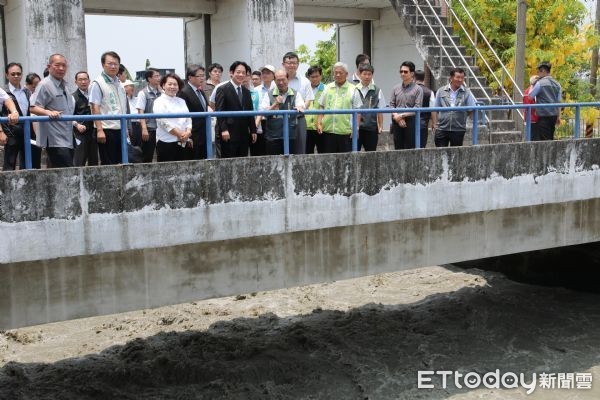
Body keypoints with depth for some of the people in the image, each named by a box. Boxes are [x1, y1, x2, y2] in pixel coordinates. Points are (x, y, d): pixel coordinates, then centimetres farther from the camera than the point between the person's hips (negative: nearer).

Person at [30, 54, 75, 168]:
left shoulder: (64, 86, 19)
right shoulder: (45, 85, -7)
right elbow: (33, 108, -16)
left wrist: (75, 123, 27)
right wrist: (48, 112, -31)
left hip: (68, 139, 9)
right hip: (55, 139, -9)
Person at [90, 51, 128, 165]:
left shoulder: (119, 83, 14)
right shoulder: (98, 83, -7)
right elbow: (95, 108, -12)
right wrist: (99, 130, -19)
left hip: (120, 130, 7)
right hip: (106, 130, -7)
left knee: (119, 162, 10)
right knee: (108, 164, -2)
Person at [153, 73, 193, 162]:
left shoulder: (181, 101, 17)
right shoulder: (159, 102, -1)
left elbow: (188, 118, 10)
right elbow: (164, 122, -11)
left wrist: (188, 132, -9)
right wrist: (179, 134, -13)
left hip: (183, 143, 6)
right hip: (166, 143, -5)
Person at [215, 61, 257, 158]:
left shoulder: (246, 92, 18)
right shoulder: (222, 90, -3)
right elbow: (219, 111, -9)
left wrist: (253, 130, 12)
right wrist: (223, 130, -18)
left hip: (244, 134, 6)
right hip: (229, 134, -6)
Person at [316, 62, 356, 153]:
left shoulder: (353, 90, 1)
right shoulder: (327, 88, 13)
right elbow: (321, 107, 17)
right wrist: (319, 123, 5)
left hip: (345, 132, -3)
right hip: (327, 131, 3)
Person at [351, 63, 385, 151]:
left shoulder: (377, 91, 4)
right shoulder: (354, 90, 1)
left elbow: (380, 110, 4)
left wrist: (380, 125, -1)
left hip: (371, 128, 0)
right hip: (355, 128, 0)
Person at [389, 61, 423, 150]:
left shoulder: (417, 89, 0)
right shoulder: (396, 88, 12)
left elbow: (417, 107, -8)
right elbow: (391, 104, 8)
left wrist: (402, 115, -13)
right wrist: (397, 117, -8)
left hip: (410, 122, -4)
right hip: (397, 123, 4)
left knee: (410, 149, -3)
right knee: (398, 148, 6)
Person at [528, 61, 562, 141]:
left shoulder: (540, 83, -10)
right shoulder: (557, 84, 10)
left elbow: (530, 96, -3)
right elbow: (559, 101, 12)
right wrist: (558, 116, 16)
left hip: (544, 116, -7)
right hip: (554, 115, 7)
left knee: (544, 139, -5)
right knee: (550, 138, 14)